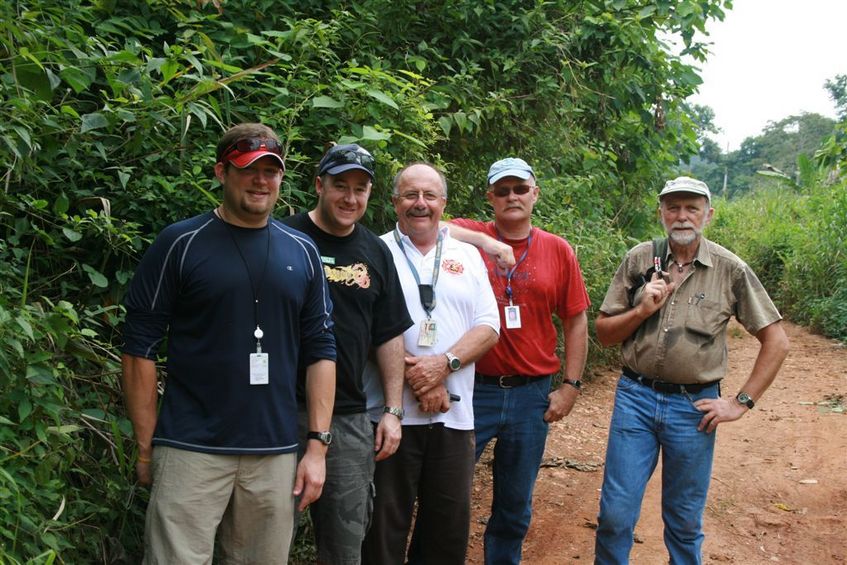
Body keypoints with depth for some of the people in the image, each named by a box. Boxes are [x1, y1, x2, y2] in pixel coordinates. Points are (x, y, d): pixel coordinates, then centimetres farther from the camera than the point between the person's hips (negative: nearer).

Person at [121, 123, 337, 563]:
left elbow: (320, 349, 8)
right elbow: (140, 348, -2)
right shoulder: (181, 243, -3)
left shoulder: (302, 251, 7)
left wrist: (317, 445, 3)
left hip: (276, 454, 3)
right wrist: (146, 447, -4)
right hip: (190, 450, -3)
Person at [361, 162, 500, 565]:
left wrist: (444, 363, -12)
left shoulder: (467, 256, 12)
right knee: (384, 525, 5)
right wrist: (414, 376, -13)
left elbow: (488, 327, 5)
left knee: (449, 528, 10)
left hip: (454, 415, 3)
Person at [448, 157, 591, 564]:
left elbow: (576, 321, 7)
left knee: (515, 504, 16)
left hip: (532, 393, 2)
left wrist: (571, 386, 3)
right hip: (472, 388, -2)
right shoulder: (468, 237, -2)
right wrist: (481, 240, -24)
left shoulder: (558, 250, 3)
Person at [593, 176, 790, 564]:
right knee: (615, 514, 3)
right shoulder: (638, 260, 0)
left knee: (685, 521, 13)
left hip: (694, 406, 0)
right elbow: (603, 333, 4)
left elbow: (776, 342, 0)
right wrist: (642, 310, -14)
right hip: (635, 397, 1)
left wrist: (741, 402, -4)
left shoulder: (731, 270, -4)